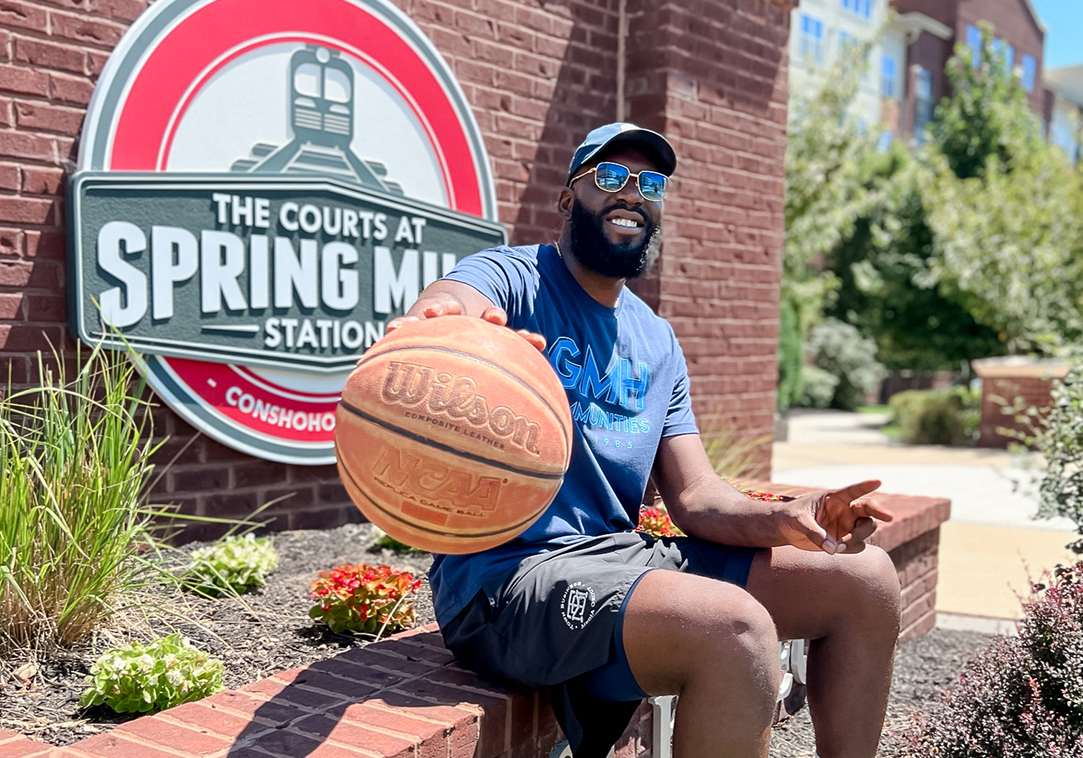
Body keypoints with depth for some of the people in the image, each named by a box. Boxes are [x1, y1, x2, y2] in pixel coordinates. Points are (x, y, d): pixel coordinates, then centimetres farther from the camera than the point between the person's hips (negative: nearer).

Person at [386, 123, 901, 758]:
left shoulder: (658, 343, 16)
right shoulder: (510, 278, -3)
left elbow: (695, 495, 10)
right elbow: (450, 302, -29)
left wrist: (784, 519, -11)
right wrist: (435, 326, -54)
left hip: (623, 556, 7)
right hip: (506, 573, -7)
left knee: (865, 577, 3)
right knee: (735, 626, -32)